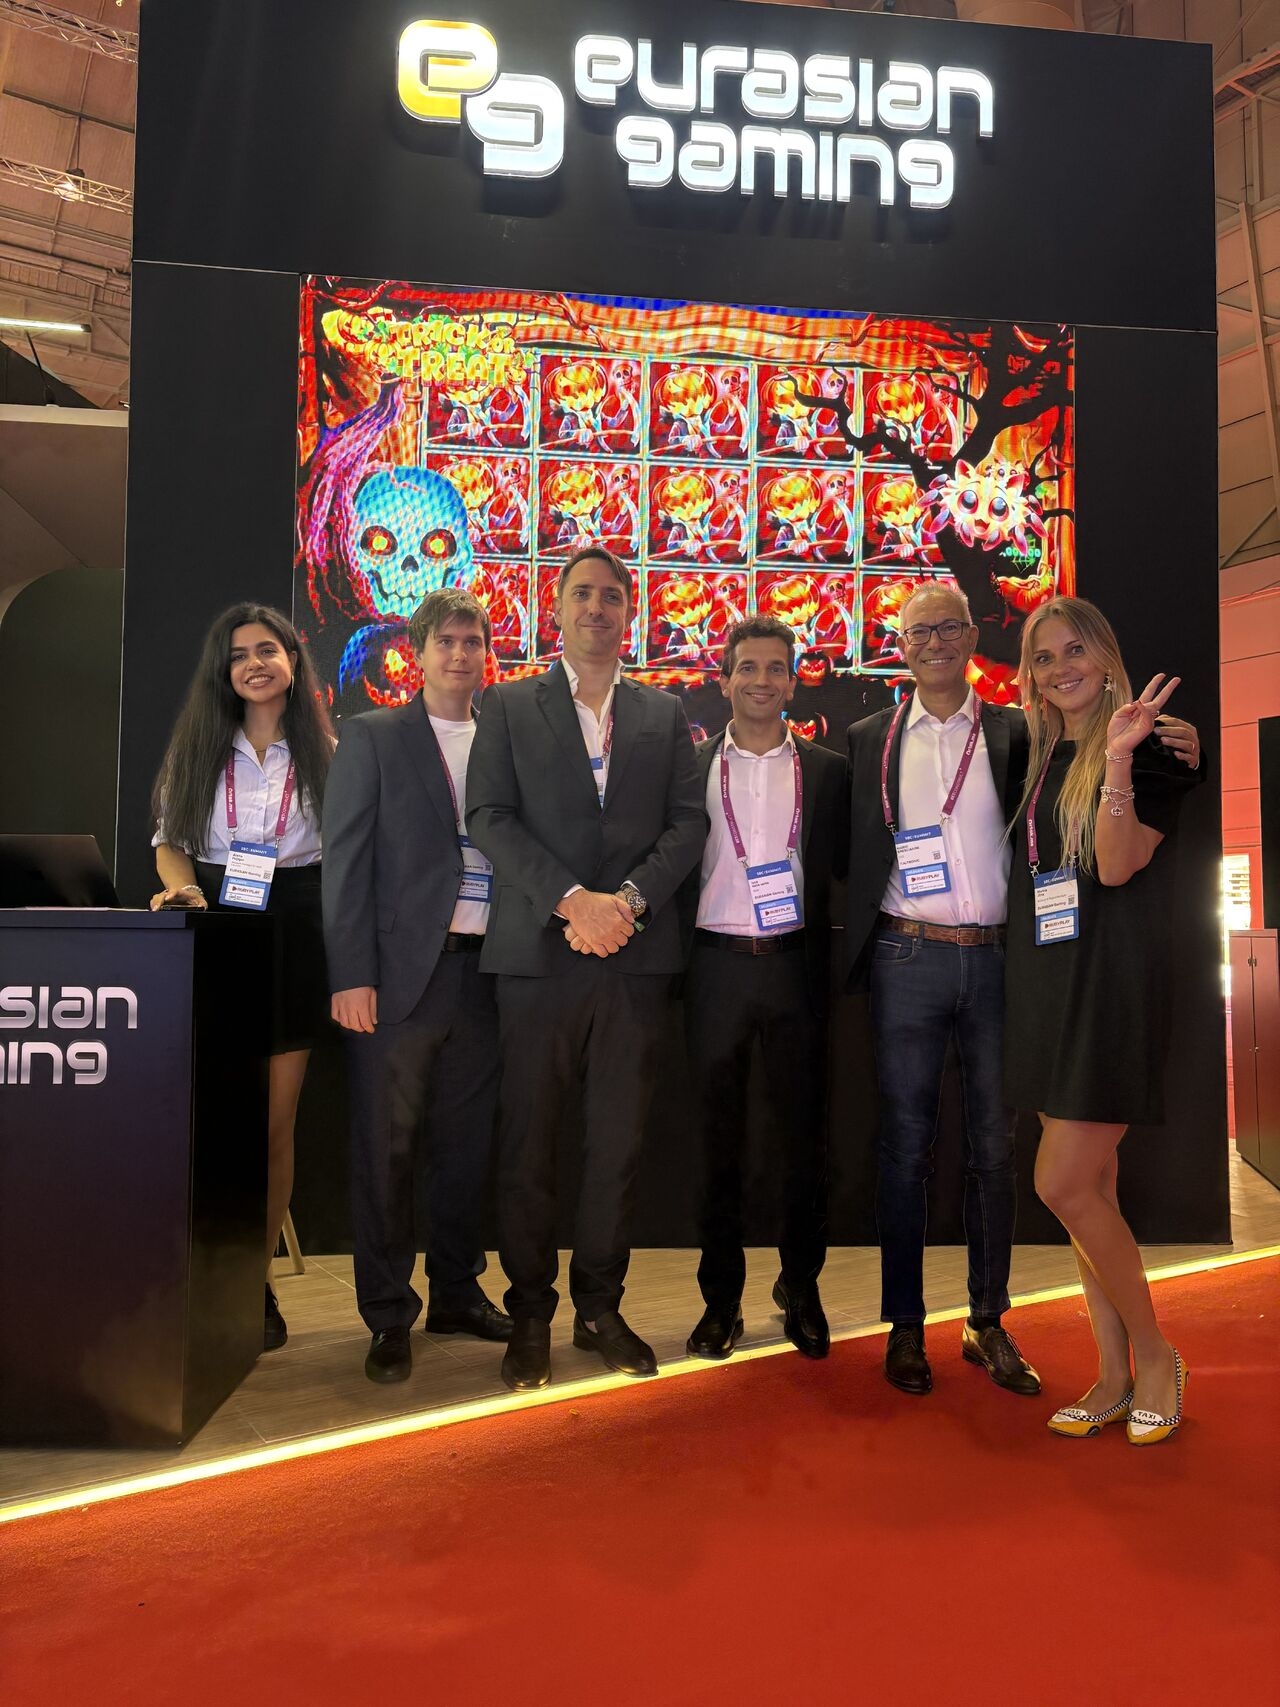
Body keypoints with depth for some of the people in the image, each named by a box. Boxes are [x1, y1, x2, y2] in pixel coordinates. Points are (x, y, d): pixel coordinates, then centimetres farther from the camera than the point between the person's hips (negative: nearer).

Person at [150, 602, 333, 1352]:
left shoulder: (325, 752, 4)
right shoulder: (198, 747, 10)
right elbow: (169, 841, 10)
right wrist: (185, 888, -12)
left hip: (292, 940, -1)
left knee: (274, 1122, 3)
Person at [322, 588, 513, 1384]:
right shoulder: (373, 737, 3)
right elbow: (346, 859, -3)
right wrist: (352, 976, -11)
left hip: (481, 970, 3)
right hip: (401, 969, -3)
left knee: (469, 1142, 11)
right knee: (387, 1146, 4)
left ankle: (458, 1292, 27)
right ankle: (388, 1316, 17)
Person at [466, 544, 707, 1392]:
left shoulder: (665, 713, 15)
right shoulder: (508, 706, 9)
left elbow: (689, 821, 6)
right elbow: (490, 818, -2)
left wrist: (629, 898, -11)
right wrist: (573, 900, -14)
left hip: (637, 955, 2)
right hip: (540, 952, -1)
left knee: (619, 1144, 7)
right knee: (529, 1145, 3)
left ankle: (601, 1307, 21)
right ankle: (531, 1315, 18)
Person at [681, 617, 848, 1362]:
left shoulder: (828, 770, 7)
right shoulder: (691, 768, 6)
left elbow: (848, 866, 7)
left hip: (798, 966, 0)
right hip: (717, 966, 0)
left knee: (806, 1135, 7)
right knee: (720, 1139, 8)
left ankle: (802, 1287, 25)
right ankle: (722, 1299, 21)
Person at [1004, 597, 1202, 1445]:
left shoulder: (1151, 748, -7)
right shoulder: (1040, 760, 14)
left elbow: (1117, 865, -20)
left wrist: (1118, 759, -29)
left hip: (1115, 984, -7)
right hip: (1049, 984, 7)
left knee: (1065, 1183, -9)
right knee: (1092, 1189, 10)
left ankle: (1154, 1352, 12)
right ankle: (1115, 1376, 21)